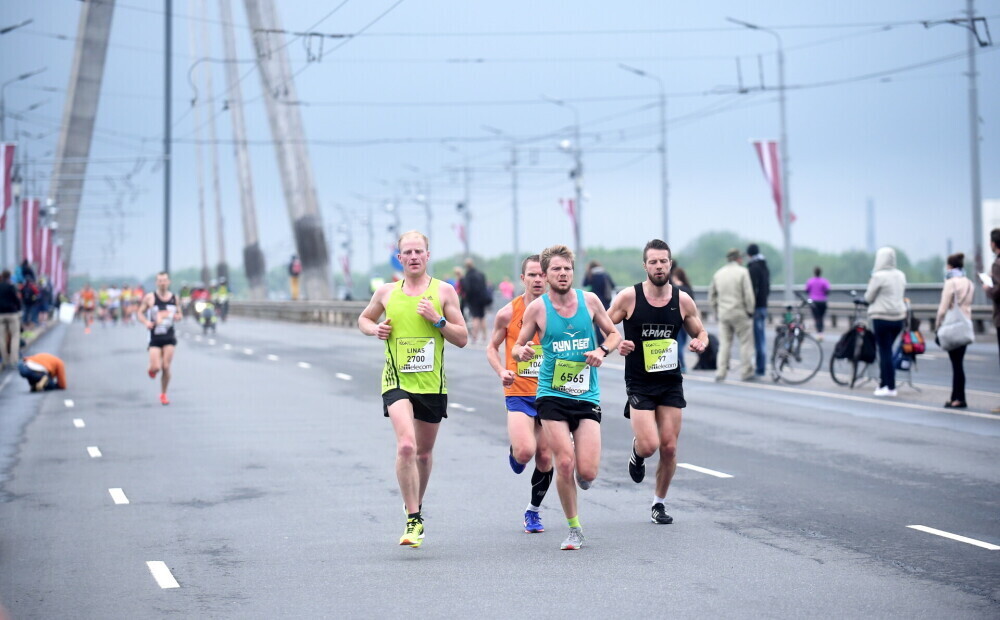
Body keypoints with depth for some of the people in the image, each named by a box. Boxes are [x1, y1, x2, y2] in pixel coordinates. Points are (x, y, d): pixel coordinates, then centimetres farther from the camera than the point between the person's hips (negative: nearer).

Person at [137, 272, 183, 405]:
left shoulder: (174, 298, 6)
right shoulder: (150, 297, -2)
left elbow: (179, 314, 18)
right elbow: (140, 312, 3)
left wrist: (178, 317, -6)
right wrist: (146, 322, -16)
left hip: (169, 337, 2)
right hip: (155, 338, -2)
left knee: (166, 367, -4)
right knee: (156, 367, -12)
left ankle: (163, 394, 14)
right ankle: (152, 369, 28)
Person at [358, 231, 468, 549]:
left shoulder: (444, 291, 1)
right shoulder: (386, 293, 5)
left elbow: (462, 338, 1)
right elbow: (364, 319, 23)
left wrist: (437, 320, -14)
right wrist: (375, 329, 1)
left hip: (432, 383, 1)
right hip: (397, 381, -1)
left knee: (424, 452, 14)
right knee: (406, 445, -21)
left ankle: (415, 508, 39)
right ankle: (413, 521, -18)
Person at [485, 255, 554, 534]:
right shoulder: (508, 313, -3)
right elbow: (492, 348, 7)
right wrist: (501, 372, -11)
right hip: (519, 393, -2)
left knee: (545, 457, 4)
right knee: (525, 451, -20)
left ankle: (533, 510, 25)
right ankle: (514, 451, 18)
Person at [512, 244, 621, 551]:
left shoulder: (589, 300, 2)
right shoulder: (537, 308, -3)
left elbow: (614, 334, 14)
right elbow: (517, 347, 6)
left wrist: (603, 350, -7)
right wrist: (521, 352, -18)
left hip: (587, 397, 1)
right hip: (552, 396, -1)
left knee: (587, 472, -8)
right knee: (565, 464, -11)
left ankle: (582, 476, 31)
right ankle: (574, 529, 8)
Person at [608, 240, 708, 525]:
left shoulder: (683, 300, -1)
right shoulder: (629, 297, -8)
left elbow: (700, 333, 12)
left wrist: (700, 342, -12)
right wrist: (616, 345, -20)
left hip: (671, 383, 3)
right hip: (639, 383, -3)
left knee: (669, 447, 1)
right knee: (649, 445, -15)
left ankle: (659, 503, 19)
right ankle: (637, 452, 24)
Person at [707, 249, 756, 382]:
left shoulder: (718, 274, 10)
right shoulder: (742, 272, -7)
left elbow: (711, 295, 14)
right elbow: (748, 294, -10)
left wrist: (716, 311, 21)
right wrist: (750, 310, -1)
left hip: (723, 314, 5)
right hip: (740, 313, -5)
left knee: (724, 344, 7)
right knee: (745, 342, 3)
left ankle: (720, 372, 1)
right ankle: (746, 372, 3)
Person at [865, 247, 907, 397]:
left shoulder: (878, 276, -13)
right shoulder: (901, 275, 7)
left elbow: (868, 297, -7)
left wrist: (870, 285, 10)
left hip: (882, 317, -7)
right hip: (899, 317, 7)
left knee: (885, 351, -2)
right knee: (887, 350, 16)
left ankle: (890, 387, -2)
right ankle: (884, 382, 18)